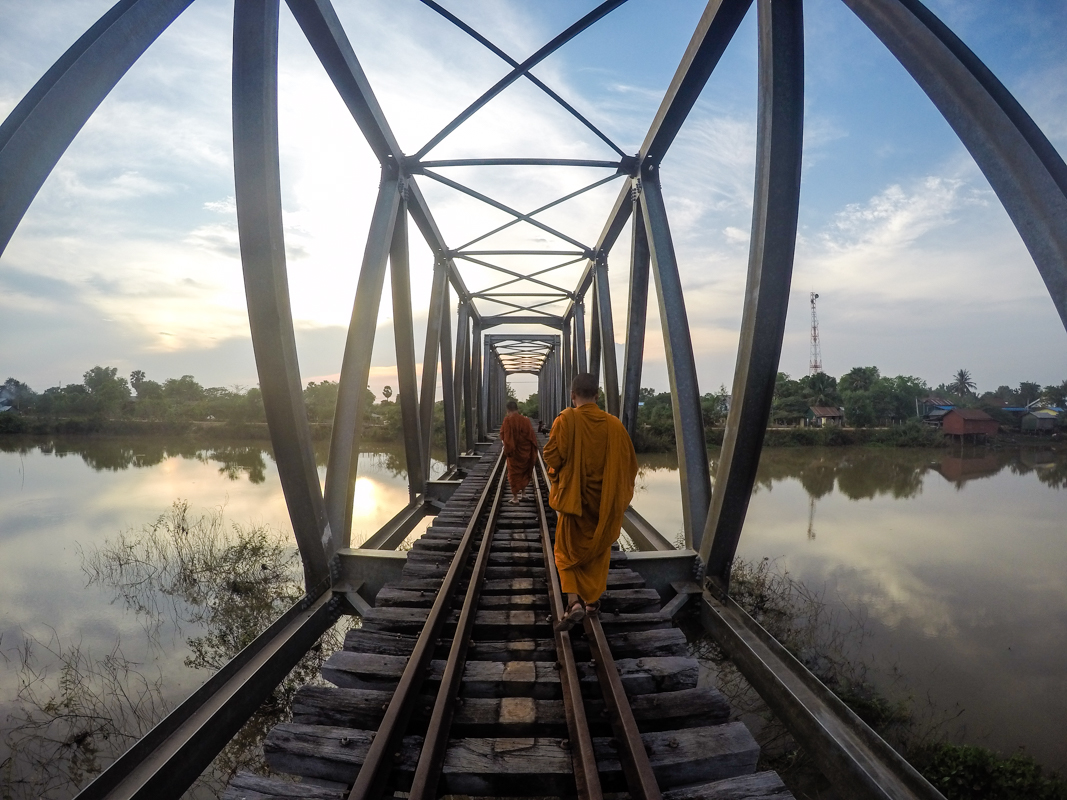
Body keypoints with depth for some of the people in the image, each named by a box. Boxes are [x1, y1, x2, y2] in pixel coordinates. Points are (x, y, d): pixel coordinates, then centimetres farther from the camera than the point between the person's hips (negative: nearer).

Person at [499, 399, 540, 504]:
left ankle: (515, 498, 9)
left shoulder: (507, 420, -14)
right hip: (525, 451, 4)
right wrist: (536, 446, 15)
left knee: (514, 473, 7)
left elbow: (505, 436, -16)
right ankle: (523, 493, 29)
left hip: (514, 452, -4)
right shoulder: (525, 420, -3)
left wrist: (507, 450, -10)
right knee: (524, 472, 22)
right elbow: (531, 435, 3)